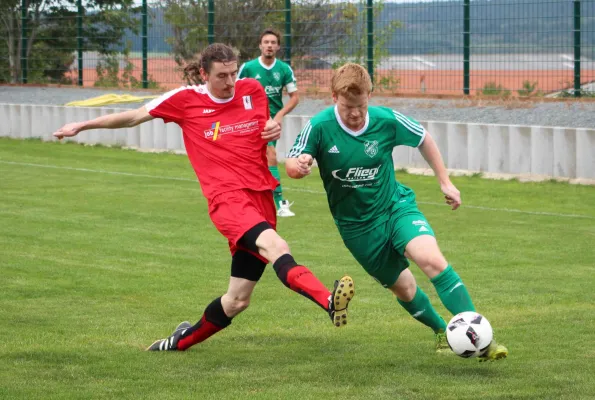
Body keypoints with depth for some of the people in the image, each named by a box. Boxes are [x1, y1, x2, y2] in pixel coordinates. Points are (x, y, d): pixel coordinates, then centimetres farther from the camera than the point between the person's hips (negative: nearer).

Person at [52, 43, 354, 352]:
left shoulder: (253, 91, 11)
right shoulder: (185, 100, 3)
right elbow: (134, 116, 14)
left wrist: (274, 130, 6)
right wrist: (81, 126, 19)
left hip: (261, 197, 5)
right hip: (228, 197, -5)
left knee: (237, 300, 7)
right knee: (275, 246, -35)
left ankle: (183, 340, 33)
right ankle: (329, 302, -58)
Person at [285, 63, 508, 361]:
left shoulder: (386, 120, -13)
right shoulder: (319, 127, -17)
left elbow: (423, 139, 5)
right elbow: (290, 165, -15)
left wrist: (445, 181, 7)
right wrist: (298, 166, -40)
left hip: (396, 206, -1)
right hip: (356, 225, 1)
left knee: (433, 261, -25)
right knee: (403, 288, 10)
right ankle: (442, 333, 38)